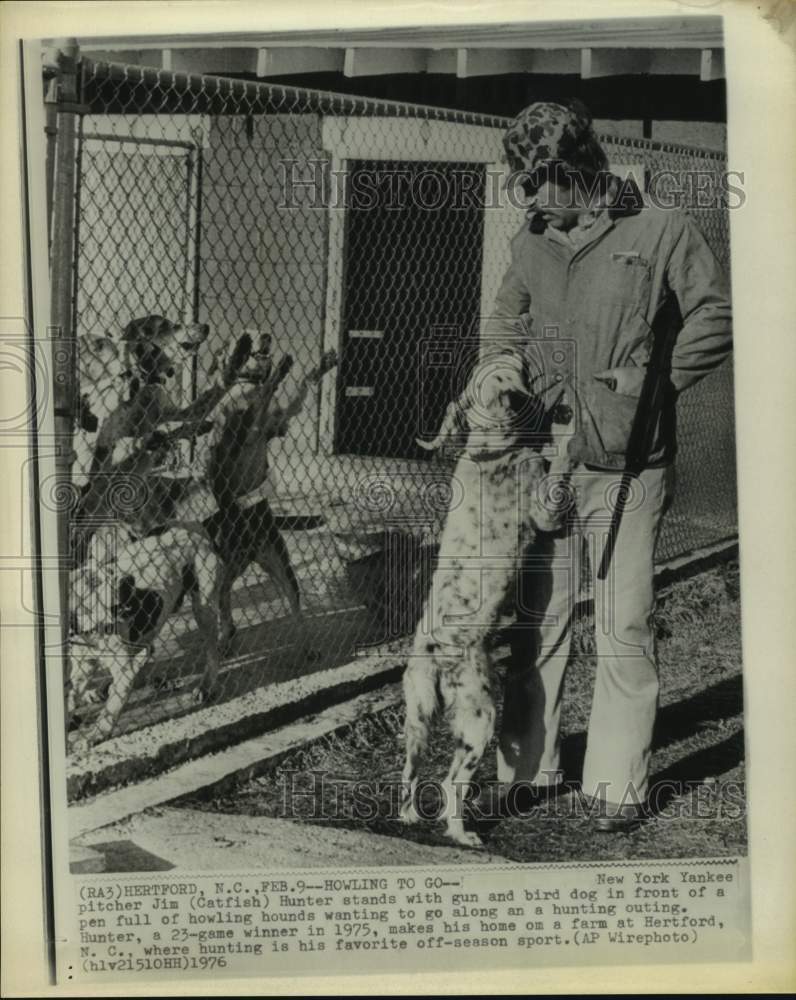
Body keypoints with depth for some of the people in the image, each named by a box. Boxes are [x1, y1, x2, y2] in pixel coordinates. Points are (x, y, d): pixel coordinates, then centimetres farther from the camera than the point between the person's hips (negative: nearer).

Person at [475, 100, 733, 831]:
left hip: (626, 470, -4)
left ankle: (618, 785, 11)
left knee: (625, 629, 1)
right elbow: (505, 324, 22)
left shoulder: (662, 231, -3)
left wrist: (654, 380, -10)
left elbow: (716, 317, 0)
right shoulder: (531, 244, 10)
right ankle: (527, 768, 21)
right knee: (536, 623, 9)